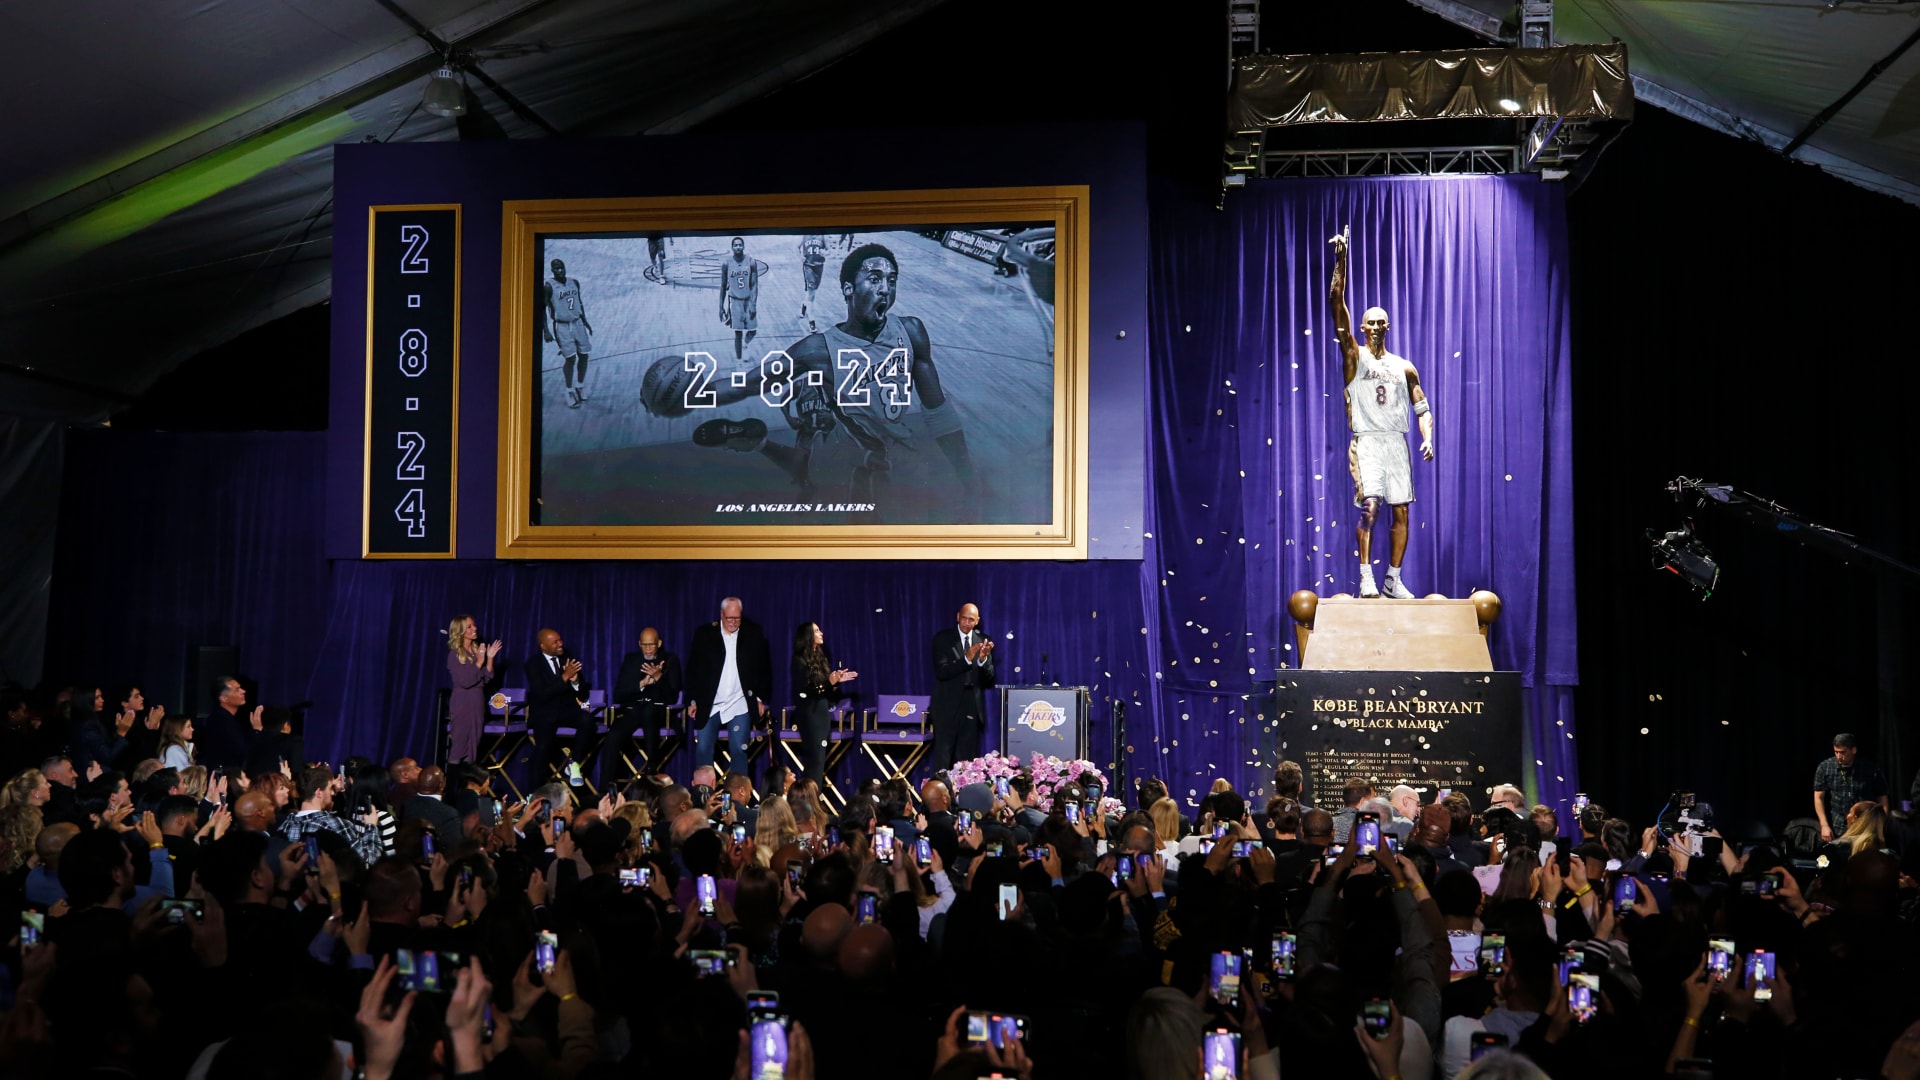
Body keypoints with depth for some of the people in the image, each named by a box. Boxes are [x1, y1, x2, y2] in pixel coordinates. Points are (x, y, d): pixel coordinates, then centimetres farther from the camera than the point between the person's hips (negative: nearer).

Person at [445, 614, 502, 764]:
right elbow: (465, 681, -17)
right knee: (459, 745, -4)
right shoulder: (454, 654, -8)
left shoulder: (477, 650, 9)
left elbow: (487, 679, 7)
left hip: (478, 702, 6)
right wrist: (479, 662, -17)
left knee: (474, 745, 7)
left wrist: (490, 658, -4)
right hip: (462, 703, -6)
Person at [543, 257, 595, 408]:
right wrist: (546, 331, -18)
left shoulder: (574, 282, 4)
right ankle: (570, 391, 7)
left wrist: (585, 321, 18)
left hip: (578, 323, 6)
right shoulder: (549, 286, -13)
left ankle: (581, 387, 24)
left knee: (583, 355, 6)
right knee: (570, 358, -6)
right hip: (562, 326, -5)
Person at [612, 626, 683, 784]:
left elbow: (673, 697, -1)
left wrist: (659, 677, -17)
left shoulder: (670, 660, 7)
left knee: (648, 709, -40)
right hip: (632, 710, 1)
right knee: (613, 736, -30)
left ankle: (652, 764, -30)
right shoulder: (630, 660, 11)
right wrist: (641, 684, -12)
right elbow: (617, 695, 3)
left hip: (658, 711, -1)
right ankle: (604, 791, -31)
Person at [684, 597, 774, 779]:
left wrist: (761, 698, 3)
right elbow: (693, 670, 4)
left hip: (740, 704, 0)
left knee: (739, 750, -3)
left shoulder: (753, 633, 2)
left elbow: (764, 668, 7)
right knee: (703, 749, -1)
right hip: (709, 704, 1)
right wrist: (692, 701, 1)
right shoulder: (704, 634, 1)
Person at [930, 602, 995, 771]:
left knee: (966, 760, 5)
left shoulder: (983, 641, 7)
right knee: (942, 758, -2)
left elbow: (988, 680, 4)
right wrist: (967, 659, -23)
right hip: (947, 708, -3)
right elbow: (941, 672, -12)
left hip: (972, 710, 3)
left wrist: (983, 659, -16)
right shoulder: (942, 639, -1)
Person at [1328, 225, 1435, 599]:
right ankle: (1366, 577, -14)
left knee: (1401, 511, 3)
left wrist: (1428, 437, -7)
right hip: (1367, 441, -4)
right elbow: (1338, 305, -5)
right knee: (1369, 507, -17)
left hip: (1396, 442, 4)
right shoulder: (1354, 356, 4)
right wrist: (1341, 262, -13)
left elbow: (1422, 408, 12)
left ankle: (1393, 579, 11)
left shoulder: (1404, 367, 14)